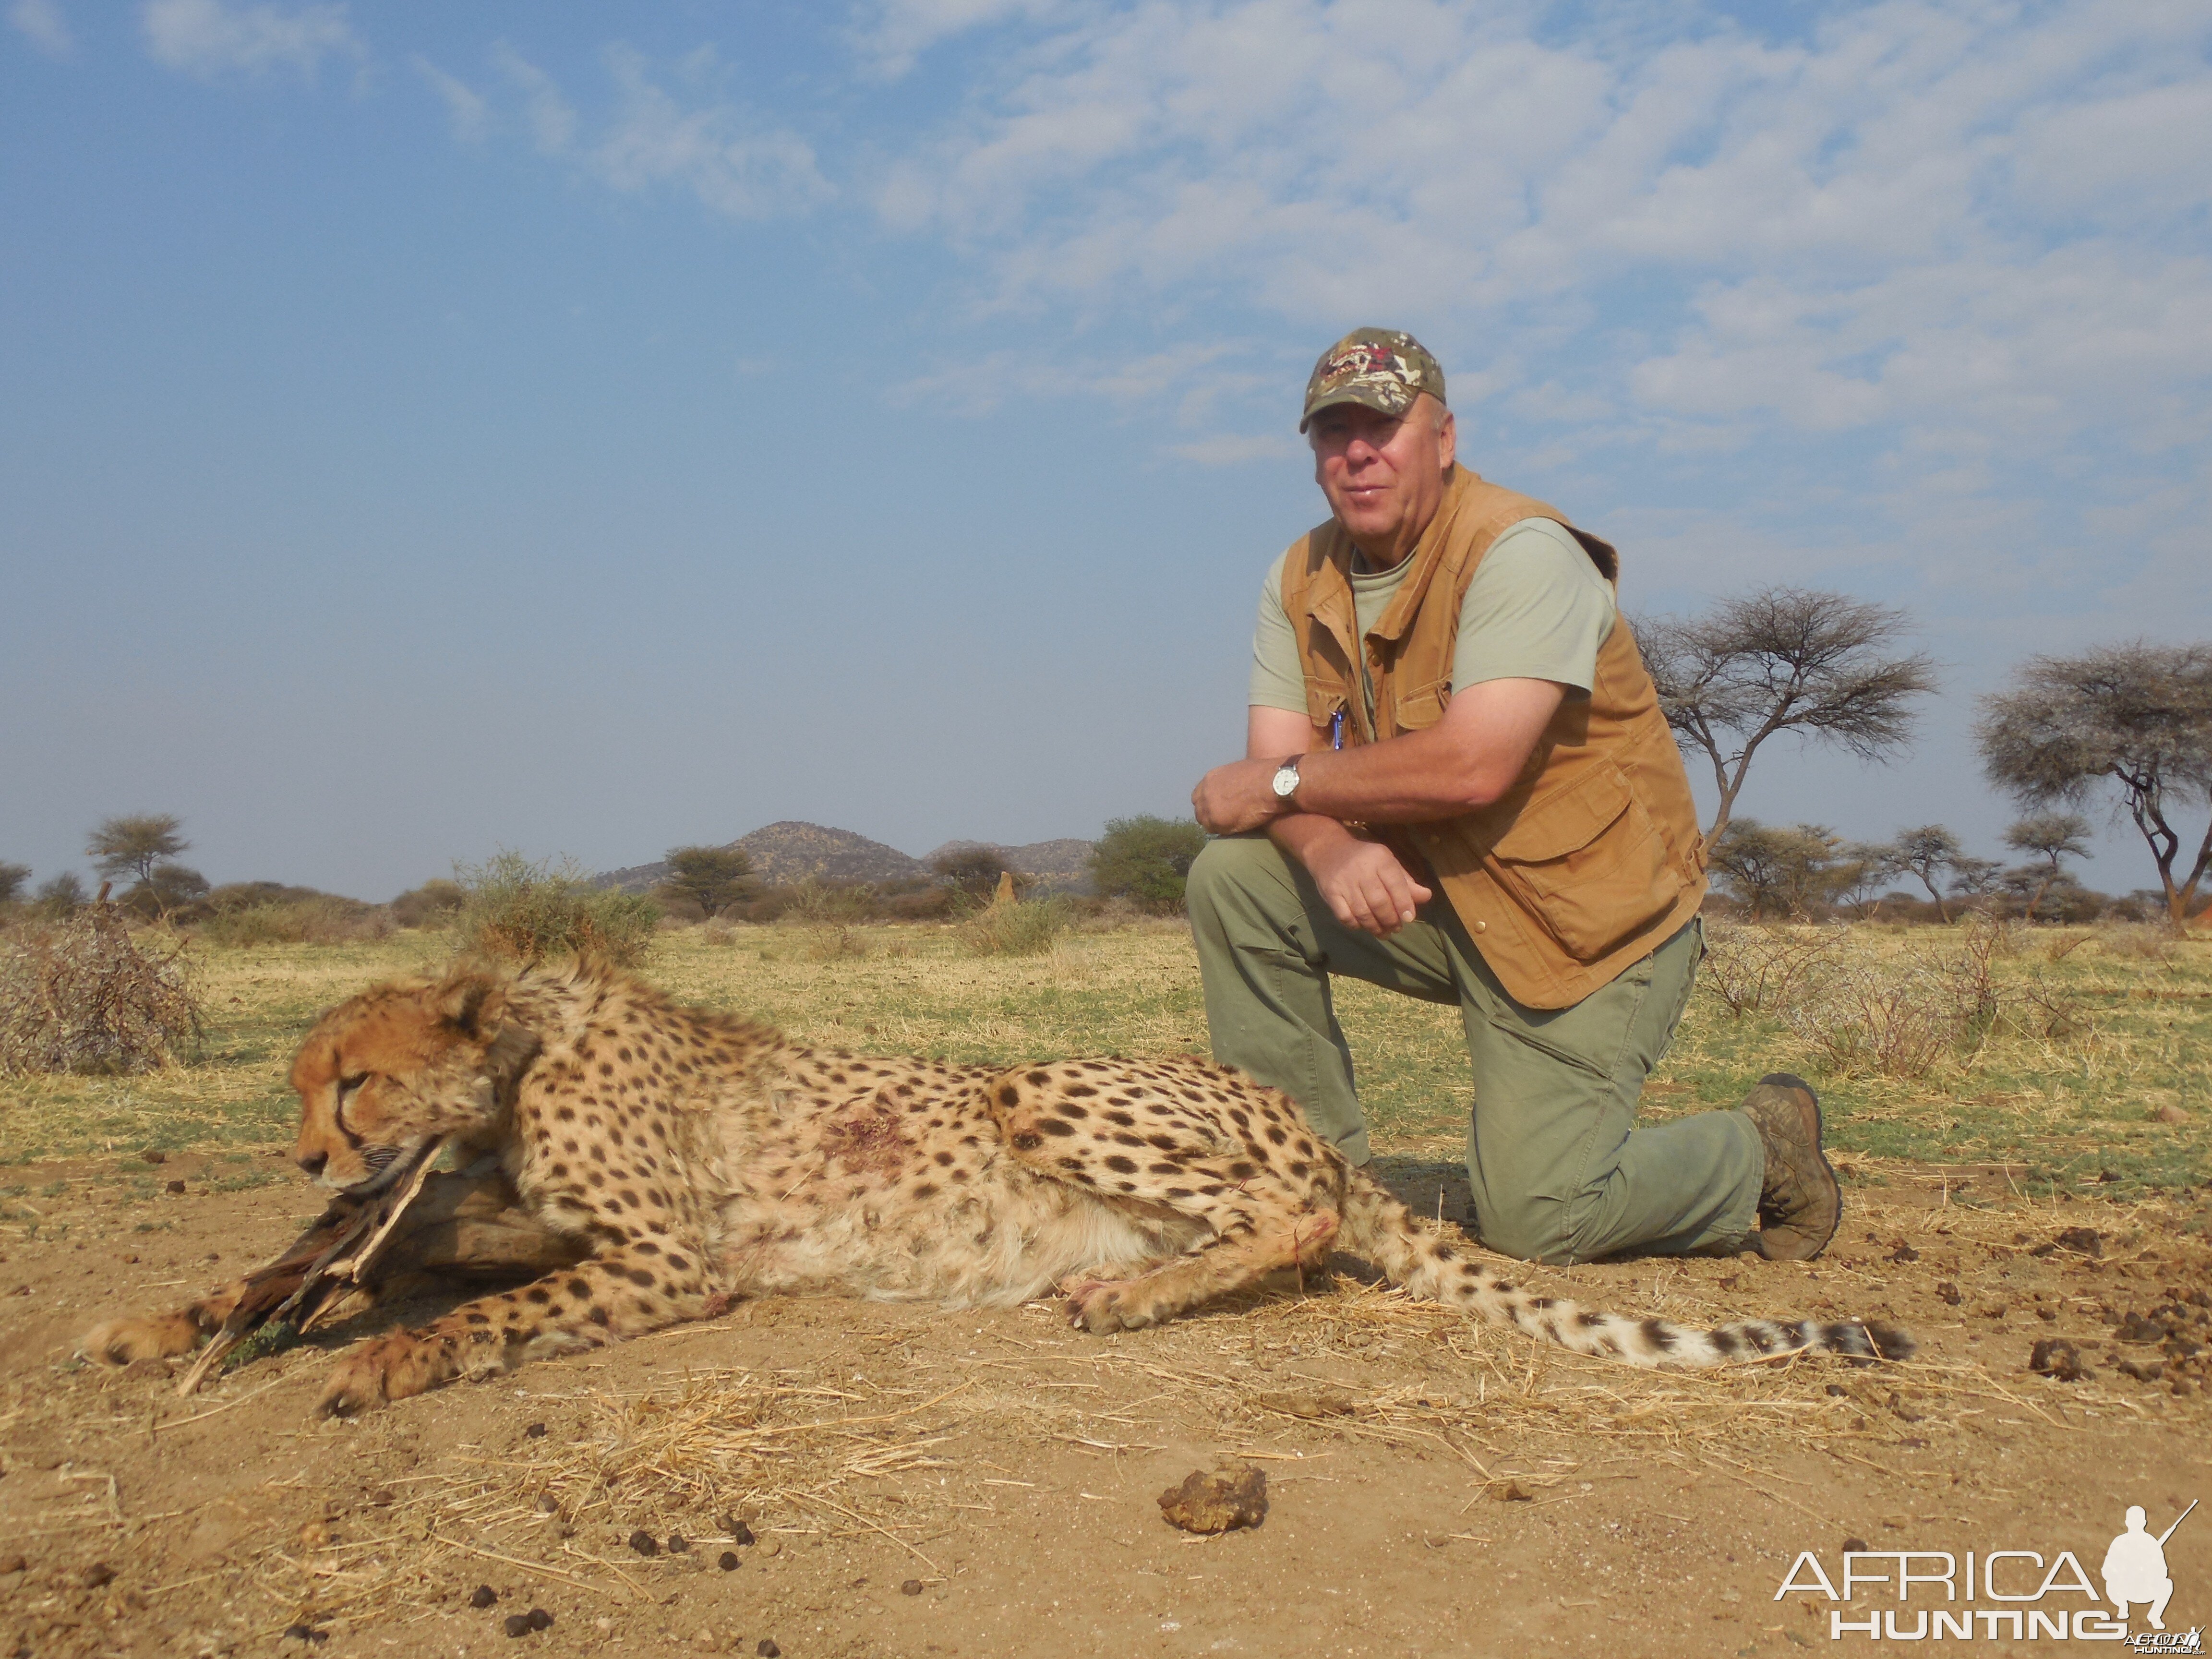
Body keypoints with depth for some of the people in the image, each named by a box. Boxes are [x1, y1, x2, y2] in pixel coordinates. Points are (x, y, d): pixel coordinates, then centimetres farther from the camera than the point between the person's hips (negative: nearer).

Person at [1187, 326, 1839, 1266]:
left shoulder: (1523, 554, -21)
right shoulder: (1301, 580, 0)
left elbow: (1471, 768, -32)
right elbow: (1277, 772, -7)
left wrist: (1286, 784, -22)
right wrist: (1329, 849, -30)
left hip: (1587, 921, -6)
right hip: (1424, 896, 6)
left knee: (1533, 1224, -12)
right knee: (1233, 879, -15)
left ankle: (1764, 1153, 18)